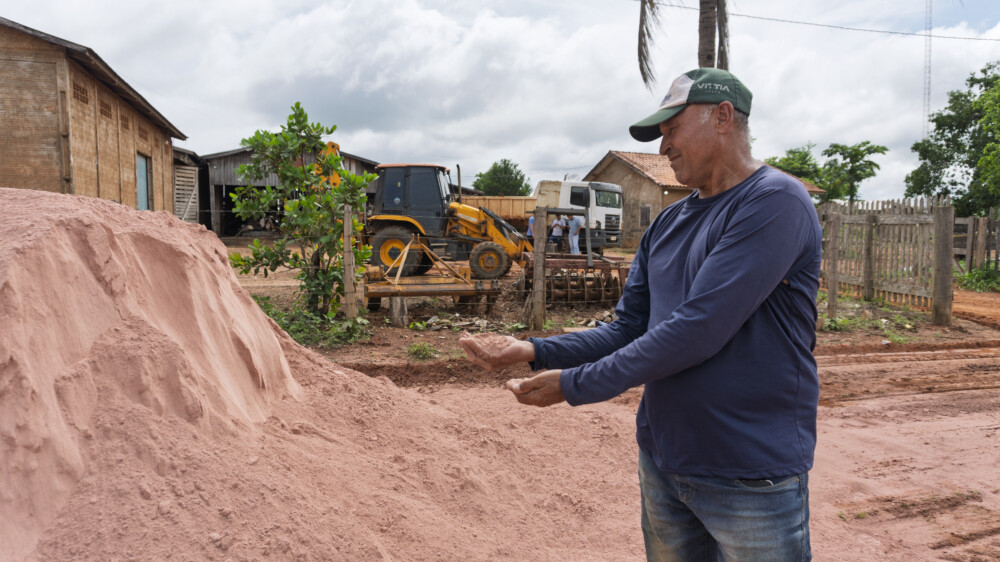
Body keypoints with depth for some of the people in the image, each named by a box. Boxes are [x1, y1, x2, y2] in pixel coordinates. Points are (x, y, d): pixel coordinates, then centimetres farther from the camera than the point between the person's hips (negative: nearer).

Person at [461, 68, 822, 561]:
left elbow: (697, 331, -24)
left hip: (750, 477, -7)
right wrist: (536, 351, -6)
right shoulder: (667, 224, 9)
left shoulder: (775, 202, -16)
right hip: (661, 460, 7)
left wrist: (574, 385, -18)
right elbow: (628, 330, 9)